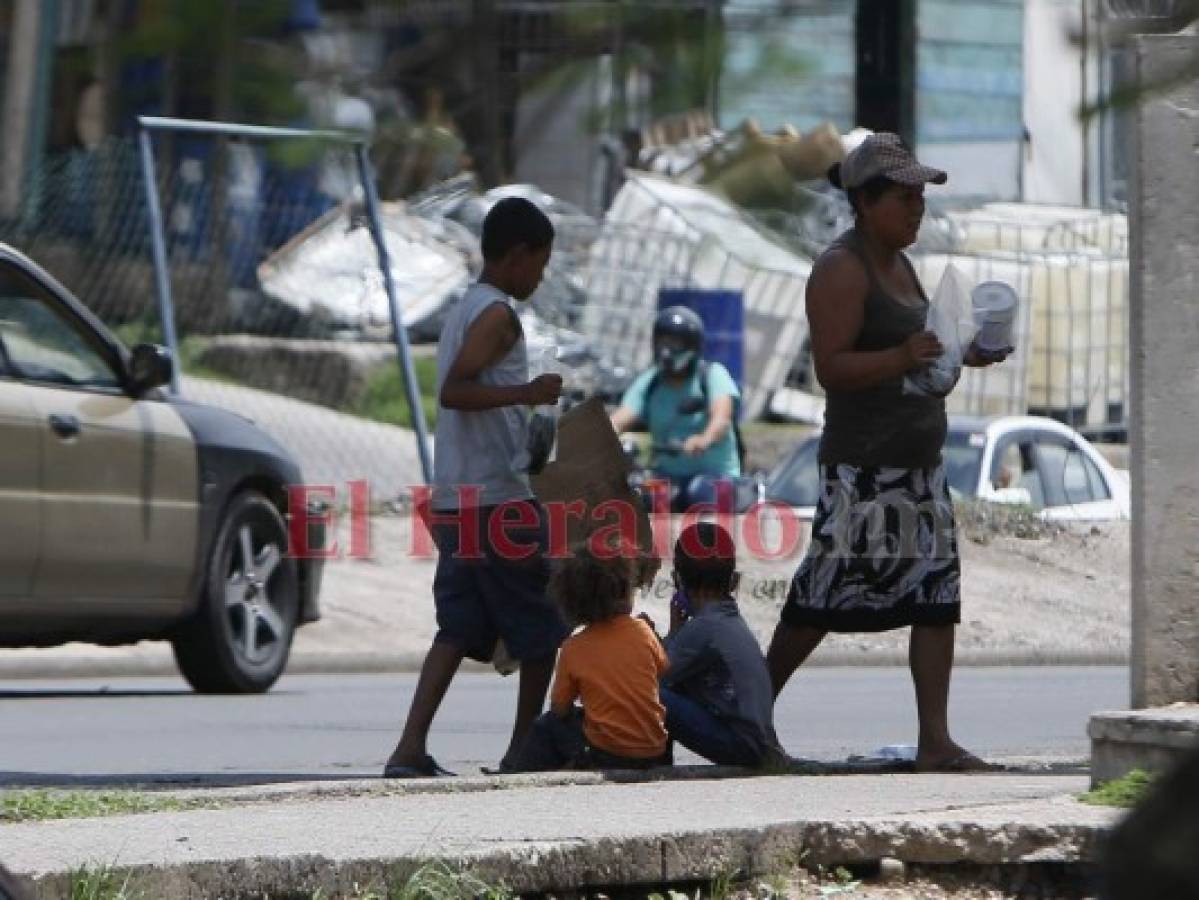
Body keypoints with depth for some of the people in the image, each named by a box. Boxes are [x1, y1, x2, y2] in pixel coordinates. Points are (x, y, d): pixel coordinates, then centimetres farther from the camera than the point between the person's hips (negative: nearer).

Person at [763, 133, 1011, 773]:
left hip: (919, 461, 9)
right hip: (864, 467, -9)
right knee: (823, 598, -3)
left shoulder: (897, 264, 17)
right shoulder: (842, 270, -11)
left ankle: (935, 741, 0)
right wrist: (903, 358, -30)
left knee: (937, 595, 1)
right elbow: (831, 367, -18)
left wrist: (964, 355, 12)